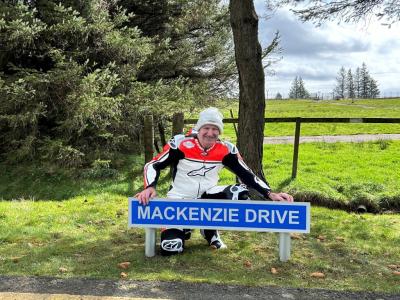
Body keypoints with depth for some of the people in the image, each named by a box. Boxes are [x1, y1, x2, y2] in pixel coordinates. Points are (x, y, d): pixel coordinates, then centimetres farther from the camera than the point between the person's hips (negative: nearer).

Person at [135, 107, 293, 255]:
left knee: (241, 194, -25)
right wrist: (149, 187, -30)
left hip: (208, 196, 3)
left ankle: (210, 231, 1)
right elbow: (153, 165, -10)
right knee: (170, 247, -22)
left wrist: (270, 194, -17)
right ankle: (185, 228, 18)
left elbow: (246, 174, -4)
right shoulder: (180, 143, -16)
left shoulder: (226, 149, -8)